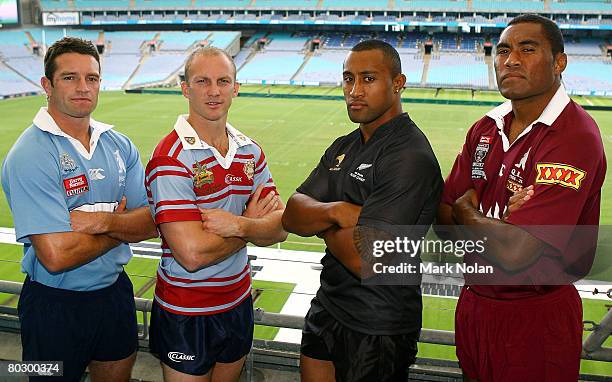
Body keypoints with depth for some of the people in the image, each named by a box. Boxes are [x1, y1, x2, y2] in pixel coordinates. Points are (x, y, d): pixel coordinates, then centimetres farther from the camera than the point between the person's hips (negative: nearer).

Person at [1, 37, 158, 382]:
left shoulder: (118, 144, 1)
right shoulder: (30, 156, -19)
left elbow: (151, 223, -3)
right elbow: (57, 256, -28)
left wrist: (104, 221, -22)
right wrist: (121, 226, -12)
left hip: (115, 291, 6)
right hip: (55, 305, -5)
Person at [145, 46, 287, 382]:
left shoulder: (250, 151, 1)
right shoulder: (171, 159, -20)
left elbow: (281, 227, -5)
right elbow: (193, 253, -28)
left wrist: (239, 224, -27)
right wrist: (254, 224, -13)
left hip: (238, 302, 6)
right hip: (186, 313, -6)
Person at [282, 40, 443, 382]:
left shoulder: (411, 157, -22)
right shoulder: (344, 147, 8)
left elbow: (365, 259, -29)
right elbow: (292, 215, 0)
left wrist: (320, 224, -10)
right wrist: (335, 211, -21)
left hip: (378, 328, -8)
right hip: (327, 307, 8)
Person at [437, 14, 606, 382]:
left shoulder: (575, 138, -22)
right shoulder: (485, 129, 3)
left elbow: (515, 254, -29)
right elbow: (443, 220, 2)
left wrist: (465, 211, -10)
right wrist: (488, 220, -18)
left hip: (537, 317, -7)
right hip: (473, 301, 7)